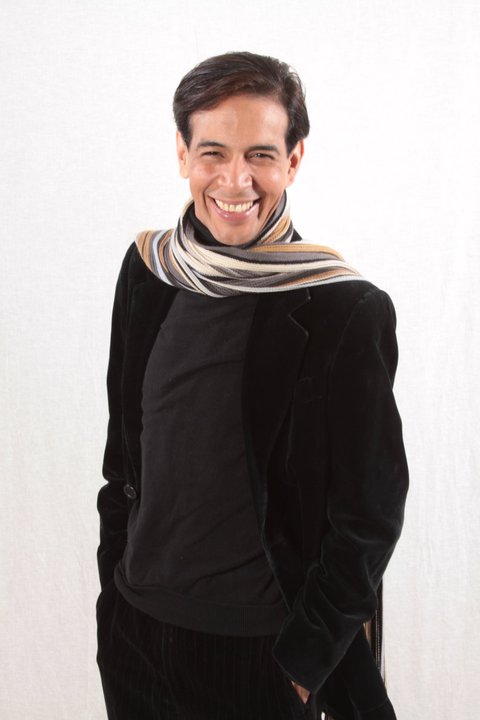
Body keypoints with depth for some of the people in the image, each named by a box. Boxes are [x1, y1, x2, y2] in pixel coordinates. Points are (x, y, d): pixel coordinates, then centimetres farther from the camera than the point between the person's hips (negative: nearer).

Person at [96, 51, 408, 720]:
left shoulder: (348, 311, -17)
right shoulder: (148, 269, -3)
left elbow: (369, 519, -12)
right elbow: (123, 456, 6)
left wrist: (302, 659, -10)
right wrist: (116, 590, 7)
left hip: (262, 648, -4)